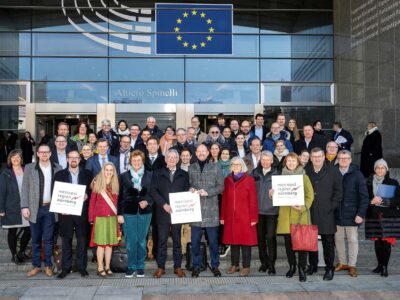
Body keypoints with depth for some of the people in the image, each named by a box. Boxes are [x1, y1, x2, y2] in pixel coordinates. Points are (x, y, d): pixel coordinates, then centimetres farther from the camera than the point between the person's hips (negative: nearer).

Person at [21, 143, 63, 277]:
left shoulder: (57, 168, 5)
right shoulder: (29, 168, 3)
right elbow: (25, 188, 1)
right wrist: (25, 207, -6)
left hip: (51, 208, 0)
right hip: (35, 208, 0)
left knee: (48, 239, 6)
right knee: (36, 239, 9)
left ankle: (48, 265, 16)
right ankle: (36, 266, 19)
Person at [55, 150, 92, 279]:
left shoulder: (87, 174, 10)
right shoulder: (60, 174, 9)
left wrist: (87, 195, -14)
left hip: (82, 211, 0)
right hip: (65, 211, 0)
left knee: (82, 240, 3)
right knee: (66, 241, 4)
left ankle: (82, 267, 12)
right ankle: (66, 267, 13)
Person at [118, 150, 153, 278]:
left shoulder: (149, 176, 5)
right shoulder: (124, 176, 4)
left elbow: (153, 193, 7)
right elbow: (120, 196, 3)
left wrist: (147, 202, -12)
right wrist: (119, 213, -2)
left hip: (145, 213, 1)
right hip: (128, 213, -1)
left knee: (142, 241, 7)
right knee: (130, 241, 2)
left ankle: (140, 267, 18)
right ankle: (131, 267, 15)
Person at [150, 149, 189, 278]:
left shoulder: (184, 174, 12)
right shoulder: (158, 174, 9)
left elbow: (187, 192, 7)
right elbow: (153, 191, -1)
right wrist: (164, 204, -13)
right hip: (162, 212, -1)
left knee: (177, 240, 6)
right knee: (162, 240, 1)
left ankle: (177, 267, 13)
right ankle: (160, 267, 9)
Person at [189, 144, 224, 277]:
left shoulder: (215, 168, 5)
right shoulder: (191, 168, 8)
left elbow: (221, 186, 1)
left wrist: (207, 192, -12)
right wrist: (190, 189, -11)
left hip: (211, 210, -1)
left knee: (213, 240, 6)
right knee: (195, 240, 5)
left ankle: (215, 265, 19)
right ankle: (196, 266, 18)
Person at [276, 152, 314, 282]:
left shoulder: (304, 177, 4)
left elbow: (310, 195, -1)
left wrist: (303, 207, -16)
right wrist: (273, 194, -5)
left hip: (300, 214, -3)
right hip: (285, 214, 3)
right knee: (288, 241, 6)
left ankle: (302, 268, 5)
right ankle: (292, 266, 21)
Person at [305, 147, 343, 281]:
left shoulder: (333, 172, 0)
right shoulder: (306, 171, 7)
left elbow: (339, 191, 1)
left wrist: (332, 206, -5)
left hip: (326, 214, -2)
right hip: (310, 213, 2)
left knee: (328, 242, 3)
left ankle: (329, 268, 13)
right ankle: (312, 265, 23)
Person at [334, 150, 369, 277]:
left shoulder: (357, 174, -6)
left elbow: (364, 196, -8)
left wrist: (361, 214, -13)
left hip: (351, 214, -3)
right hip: (337, 214, 3)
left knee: (352, 240, 6)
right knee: (338, 239, 11)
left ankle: (352, 265, 19)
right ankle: (342, 262, 27)